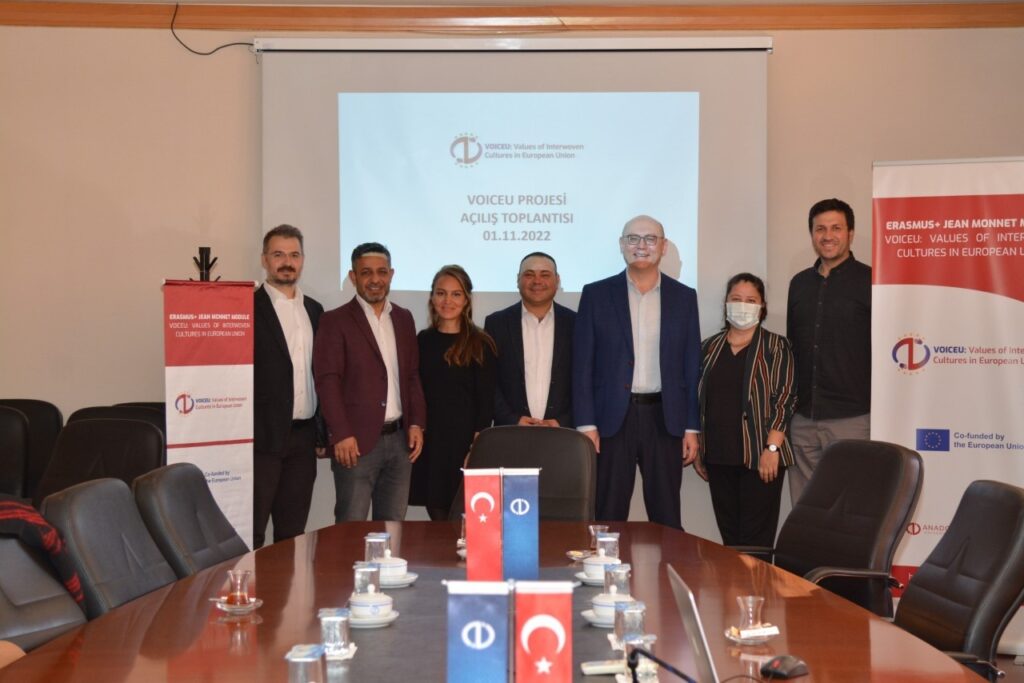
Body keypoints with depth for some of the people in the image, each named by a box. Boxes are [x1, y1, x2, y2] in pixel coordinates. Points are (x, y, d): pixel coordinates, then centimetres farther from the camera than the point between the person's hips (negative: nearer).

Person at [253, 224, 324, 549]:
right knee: (251, 534, -1)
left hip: (303, 438, 6)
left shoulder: (314, 310, 14)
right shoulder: (249, 308, -5)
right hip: (263, 437, -6)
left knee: (293, 533, 11)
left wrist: (321, 432, 13)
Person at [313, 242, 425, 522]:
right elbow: (328, 381, -8)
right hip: (357, 441, -5)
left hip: (400, 439, 5)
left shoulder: (404, 319, 14)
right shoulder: (336, 321, -3)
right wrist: (341, 435, -15)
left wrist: (417, 423, 7)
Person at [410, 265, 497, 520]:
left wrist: (478, 446, -10)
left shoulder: (480, 344, -1)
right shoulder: (423, 341, 10)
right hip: (429, 442, 3)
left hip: (465, 442, -3)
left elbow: (486, 402, -2)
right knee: (438, 519, 5)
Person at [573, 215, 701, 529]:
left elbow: (692, 366, 7)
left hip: (665, 419, 1)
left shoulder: (684, 297, 8)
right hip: (612, 419, -1)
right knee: (609, 517, 3)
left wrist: (691, 427, 3)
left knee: (667, 519, 6)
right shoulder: (596, 294, 3)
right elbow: (583, 364, 1)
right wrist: (586, 424, -6)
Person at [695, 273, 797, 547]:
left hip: (759, 456, -4)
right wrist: (697, 450, 10)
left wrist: (772, 448, -15)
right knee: (729, 535, 7)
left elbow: (784, 398, -6)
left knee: (756, 539, -4)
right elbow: (697, 399, 14)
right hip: (718, 456, 4)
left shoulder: (775, 346, 1)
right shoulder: (710, 347, 12)